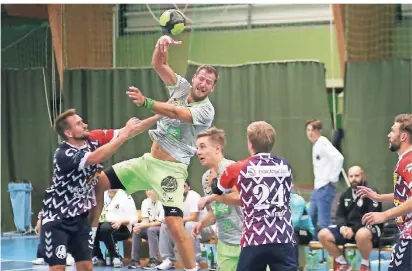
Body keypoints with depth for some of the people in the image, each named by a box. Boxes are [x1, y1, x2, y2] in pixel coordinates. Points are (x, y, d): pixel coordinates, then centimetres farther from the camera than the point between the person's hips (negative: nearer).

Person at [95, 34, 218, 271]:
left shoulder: (206, 110, -13)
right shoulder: (181, 87, 4)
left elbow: (175, 113, -29)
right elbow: (159, 64, -6)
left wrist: (145, 102, -42)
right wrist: (162, 43, -27)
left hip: (172, 170, -6)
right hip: (148, 160, 7)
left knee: (175, 227, -18)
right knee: (100, 182, 3)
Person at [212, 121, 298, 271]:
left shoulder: (238, 169, 2)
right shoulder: (284, 166, 8)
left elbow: (217, 190, 21)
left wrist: (214, 179, 46)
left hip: (255, 240, -1)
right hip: (283, 239, 1)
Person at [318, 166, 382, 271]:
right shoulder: (345, 195, 12)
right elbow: (340, 215, 13)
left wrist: (354, 229, -24)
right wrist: (342, 226, -12)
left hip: (369, 228, -7)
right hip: (347, 228, 7)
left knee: (361, 235, -44)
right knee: (323, 235, -12)